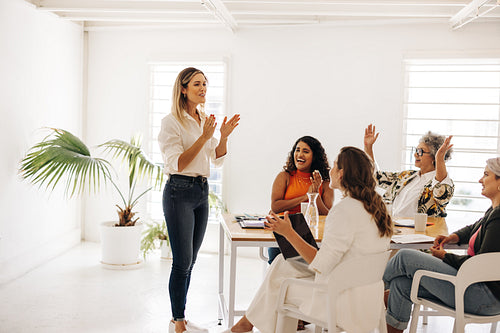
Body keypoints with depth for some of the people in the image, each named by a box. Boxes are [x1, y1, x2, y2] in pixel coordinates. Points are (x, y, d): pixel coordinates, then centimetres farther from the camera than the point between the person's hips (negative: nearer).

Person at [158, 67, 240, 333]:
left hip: (202, 191, 7)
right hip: (179, 191, -7)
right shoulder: (171, 122, -9)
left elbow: (217, 159, 15)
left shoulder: (204, 120, 12)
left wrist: (223, 136, -1)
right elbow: (178, 163, -16)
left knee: (189, 261, 11)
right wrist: (204, 137, -21)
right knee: (182, 261, -4)